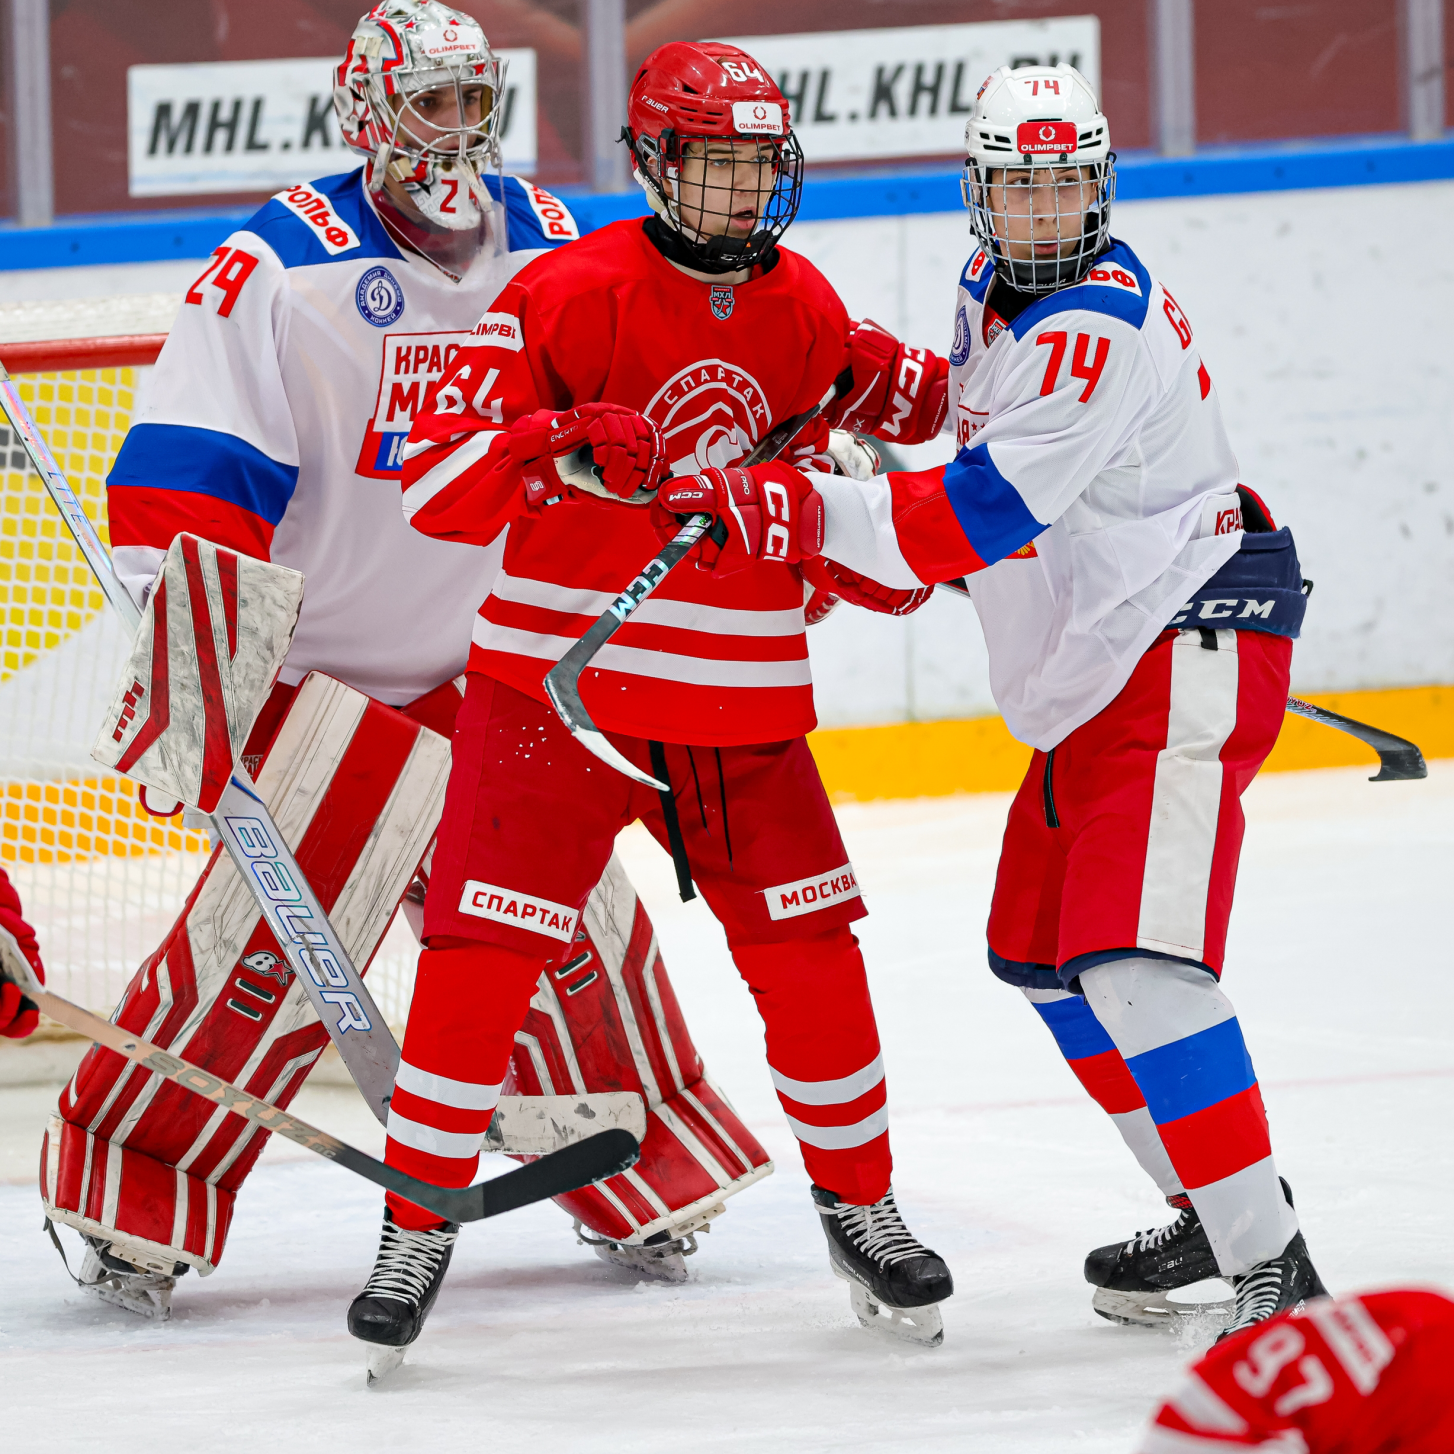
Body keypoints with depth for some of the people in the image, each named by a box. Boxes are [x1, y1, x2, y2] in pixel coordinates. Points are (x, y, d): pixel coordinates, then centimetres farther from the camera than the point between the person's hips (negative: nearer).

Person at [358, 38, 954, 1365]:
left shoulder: (808, 312, 7)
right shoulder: (572, 294, -10)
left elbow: (828, 499, 14)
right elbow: (436, 482, -16)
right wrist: (558, 445, -32)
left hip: (742, 703, 4)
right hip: (558, 678, -4)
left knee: (809, 950, 2)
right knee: (483, 945, -10)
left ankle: (860, 1206, 19)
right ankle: (419, 1225, 2)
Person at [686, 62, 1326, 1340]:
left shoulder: (1102, 323, -21)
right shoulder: (999, 288, 9)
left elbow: (991, 511, -29)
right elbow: (994, 409, 29)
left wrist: (806, 513, -26)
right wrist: (901, 382, 8)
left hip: (1189, 651, -11)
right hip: (1092, 674, 11)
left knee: (1132, 961, -22)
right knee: (1040, 954, 17)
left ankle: (1270, 1264, -23)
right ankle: (1211, 1212, 27)